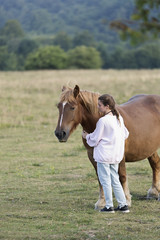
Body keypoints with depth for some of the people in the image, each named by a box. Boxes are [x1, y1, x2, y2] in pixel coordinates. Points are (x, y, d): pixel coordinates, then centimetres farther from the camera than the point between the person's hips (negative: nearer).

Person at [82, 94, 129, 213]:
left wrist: (87, 136, 8)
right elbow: (125, 134, 16)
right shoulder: (119, 118, 5)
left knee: (105, 181, 1)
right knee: (115, 180, 14)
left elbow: (94, 140, -11)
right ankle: (123, 205, 13)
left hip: (104, 155, -7)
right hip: (117, 155, 7)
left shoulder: (103, 121, -17)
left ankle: (109, 206, 3)